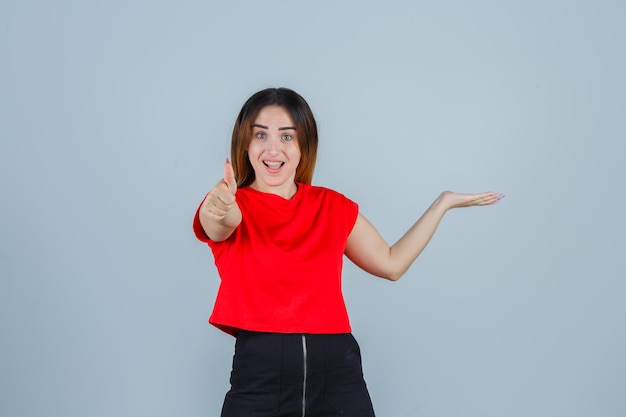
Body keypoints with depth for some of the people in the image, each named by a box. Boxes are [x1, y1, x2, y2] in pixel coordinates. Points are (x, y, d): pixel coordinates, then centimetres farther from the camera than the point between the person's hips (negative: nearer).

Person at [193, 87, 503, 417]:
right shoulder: (233, 205, -1)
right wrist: (218, 208, -46)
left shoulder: (333, 206, 9)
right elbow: (222, 221, -24)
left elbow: (391, 263, 14)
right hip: (259, 375, -2)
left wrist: (444, 202, 14)